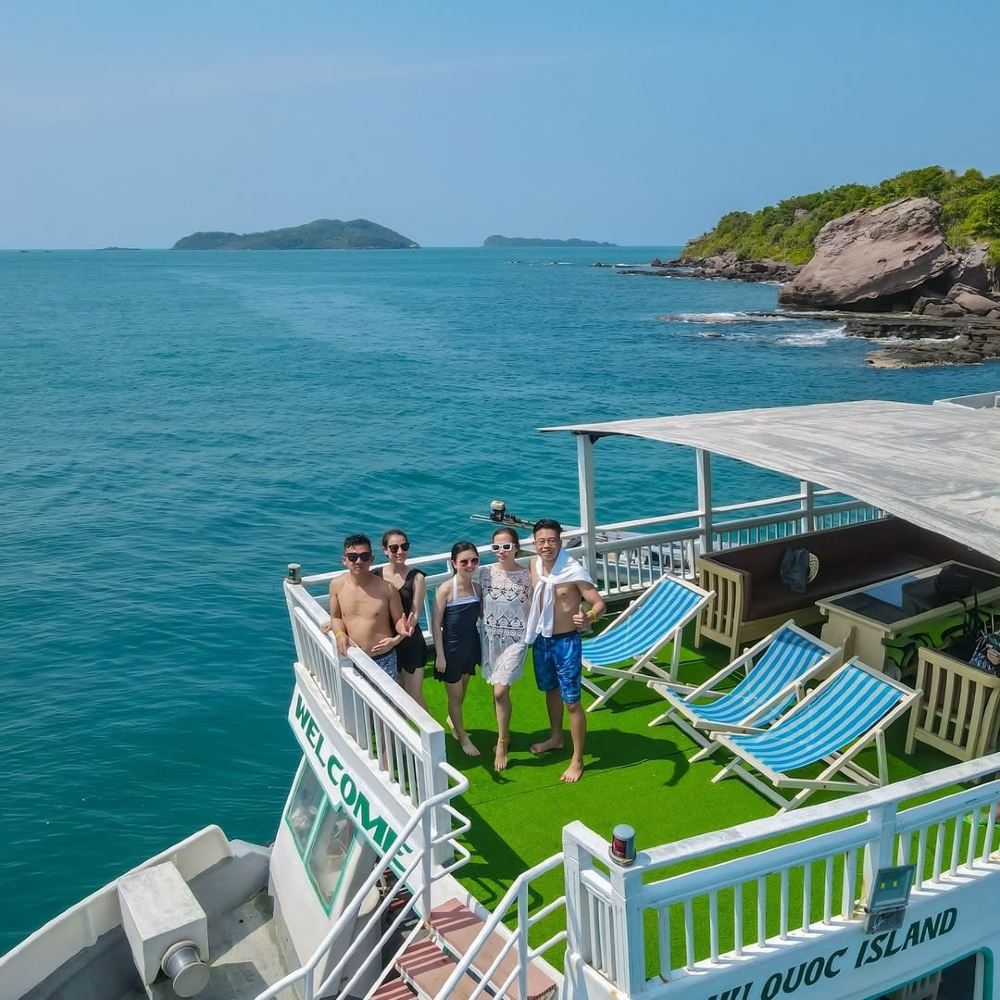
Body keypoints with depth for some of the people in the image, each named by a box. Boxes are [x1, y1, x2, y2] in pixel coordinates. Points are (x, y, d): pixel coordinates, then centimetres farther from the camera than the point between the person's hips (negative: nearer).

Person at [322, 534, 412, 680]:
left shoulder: (387, 588, -12)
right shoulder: (336, 585, -4)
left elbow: (398, 620, -1)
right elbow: (336, 617, 9)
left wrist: (402, 630, -24)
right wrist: (339, 633, -12)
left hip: (383, 660, -2)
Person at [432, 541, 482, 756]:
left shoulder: (477, 587, -7)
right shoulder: (446, 589, -21)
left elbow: (481, 615, 5)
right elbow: (435, 624, -16)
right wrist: (440, 655, -15)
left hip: (470, 644, 5)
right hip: (451, 646, -5)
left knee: (462, 691, 23)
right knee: (455, 694, 11)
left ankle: (453, 720, 50)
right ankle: (462, 736, 31)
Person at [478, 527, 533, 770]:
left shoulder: (526, 576, -10)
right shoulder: (485, 573, -4)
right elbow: (479, 605, 8)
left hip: (515, 640, -3)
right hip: (490, 638, 3)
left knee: (500, 691, -11)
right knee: (499, 690, 12)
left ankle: (501, 743, 7)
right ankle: (504, 734, 33)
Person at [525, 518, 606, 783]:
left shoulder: (574, 571, -21)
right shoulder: (534, 565, -4)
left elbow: (599, 603, -22)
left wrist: (588, 617, -43)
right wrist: (530, 630, 10)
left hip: (566, 642, -6)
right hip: (541, 639, 6)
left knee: (571, 701, 0)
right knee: (551, 690, 25)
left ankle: (577, 760, 13)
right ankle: (555, 738, 47)